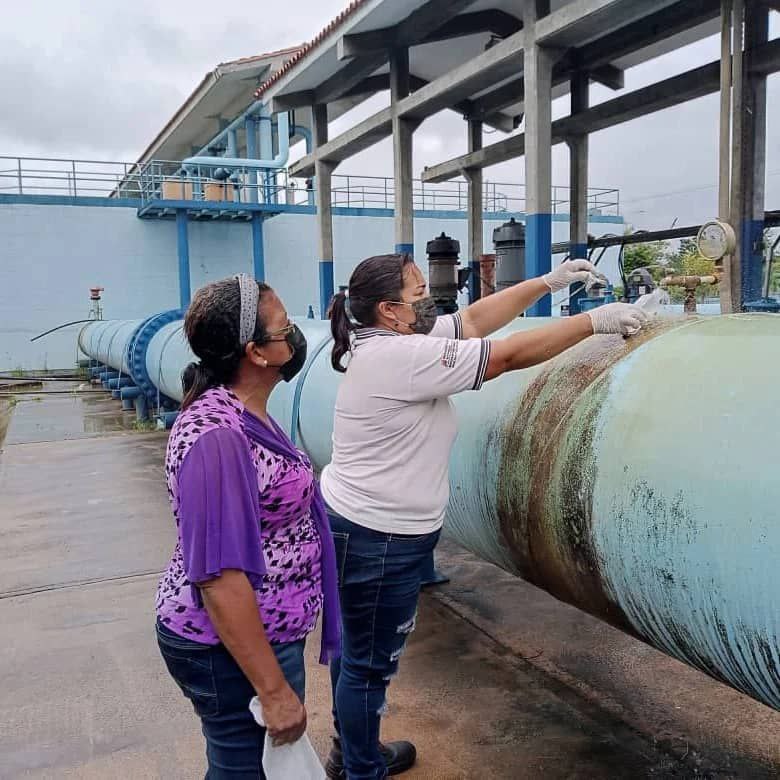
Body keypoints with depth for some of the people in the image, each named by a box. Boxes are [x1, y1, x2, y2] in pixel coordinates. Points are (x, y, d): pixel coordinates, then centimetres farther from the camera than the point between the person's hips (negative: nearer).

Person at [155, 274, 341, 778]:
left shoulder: (244, 413, 3)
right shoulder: (216, 437, -28)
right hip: (234, 649, -9)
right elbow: (220, 579, -29)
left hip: (264, 633, 9)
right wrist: (274, 691, -24)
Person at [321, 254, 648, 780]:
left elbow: (474, 319, 9)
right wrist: (595, 321, -14)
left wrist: (547, 283, 8)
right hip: (379, 538, -10)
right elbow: (510, 356, -22)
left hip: (357, 525, 10)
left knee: (356, 650, 23)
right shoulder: (403, 356, -24)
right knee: (371, 662, 7)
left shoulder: (387, 340, 5)